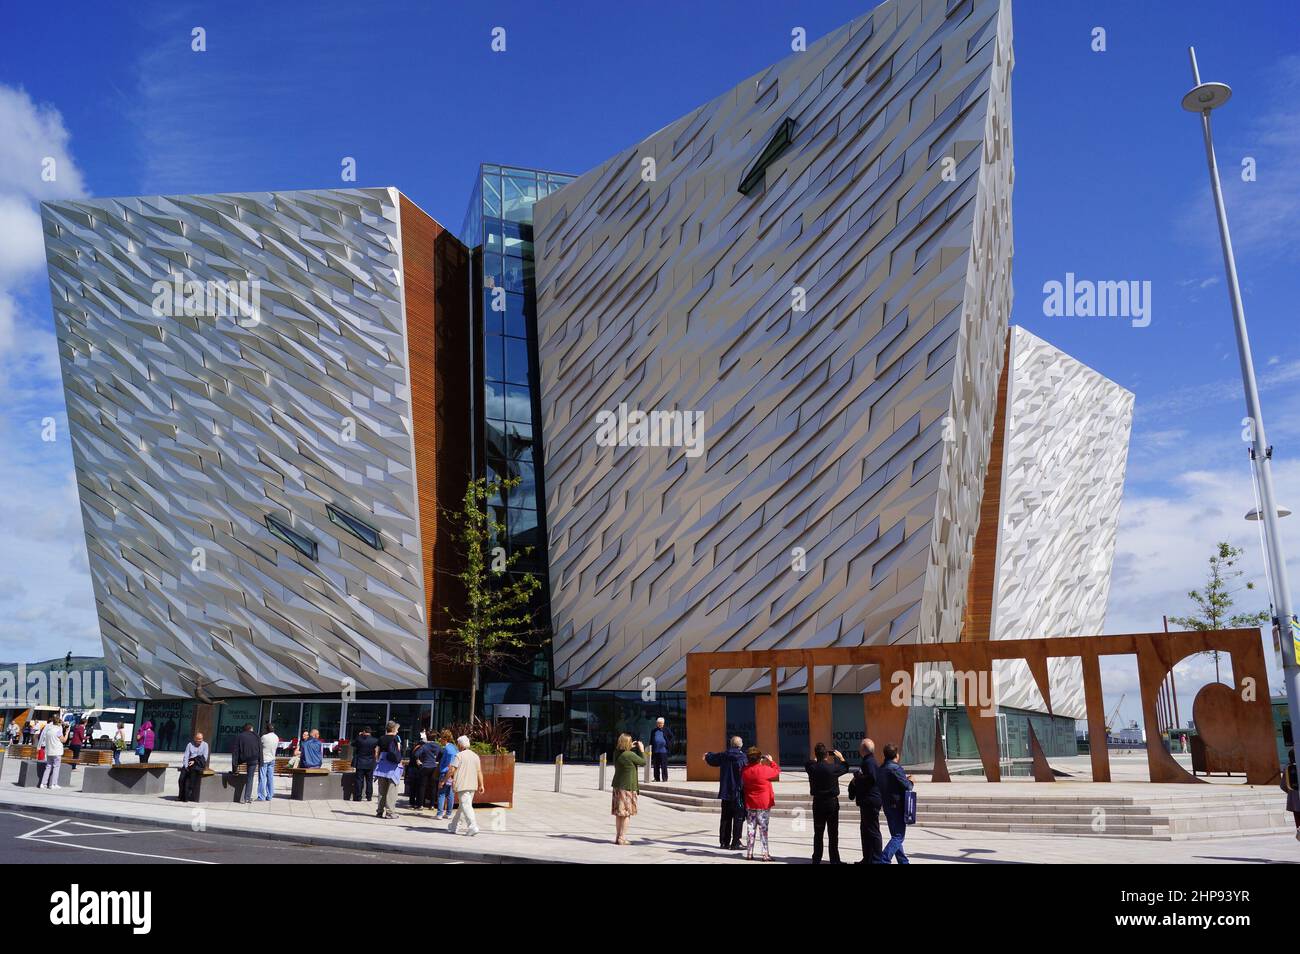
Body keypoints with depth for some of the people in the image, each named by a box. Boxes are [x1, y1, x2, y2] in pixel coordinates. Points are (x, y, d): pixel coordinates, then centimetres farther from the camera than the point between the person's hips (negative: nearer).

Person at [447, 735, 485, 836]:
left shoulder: (459, 755, -8)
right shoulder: (475, 756, 11)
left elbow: (452, 770, -11)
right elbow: (479, 772, 10)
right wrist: (481, 785, 12)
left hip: (462, 785, -7)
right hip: (473, 785, 7)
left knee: (466, 805, -8)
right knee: (462, 806, 16)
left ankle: (472, 827, -18)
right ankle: (454, 826, 25)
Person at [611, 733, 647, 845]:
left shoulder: (617, 753, 3)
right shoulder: (630, 755, -19)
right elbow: (643, 762, -6)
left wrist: (632, 748, 20)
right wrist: (641, 750, 4)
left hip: (617, 786, 8)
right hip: (627, 787, -8)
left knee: (618, 813, 13)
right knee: (626, 813, 0)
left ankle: (618, 837, 20)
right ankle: (622, 838, 2)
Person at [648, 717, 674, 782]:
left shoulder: (667, 730, 4)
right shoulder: (653, 731, 15)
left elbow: (671, 738, 7)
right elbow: (651, 741, 17)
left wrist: (669, 745, -4)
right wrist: (650, 749, 10)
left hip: (663, 750, -4)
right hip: (655, 751, 4)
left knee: (664, 766, -4)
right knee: (656, 766, 6)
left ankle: (664, 778, 0)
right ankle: (657, 778, 12)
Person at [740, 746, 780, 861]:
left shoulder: (744, 770, -3)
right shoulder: (764, 769, -17)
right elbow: (777, 771, -3)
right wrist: (771, 761, 13)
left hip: (749, 805, 4)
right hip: (764, 804, -4)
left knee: (750, 828, 10)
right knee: (763, 829, 2)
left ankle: (749, 854, 13)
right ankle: (766, 854, 2)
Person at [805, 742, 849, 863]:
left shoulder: (812, 767, -10)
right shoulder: (833, 767, -16)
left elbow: (808, 764, 15)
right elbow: (845, 767, 3)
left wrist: (815, 757, 22)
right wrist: (840, 757, 18)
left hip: (818, 803, 2)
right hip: (832, 802, -2)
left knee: (818, 833, 12)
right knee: (833, 834, 7)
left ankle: (816, 859, 16)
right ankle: (834, 860, 10)